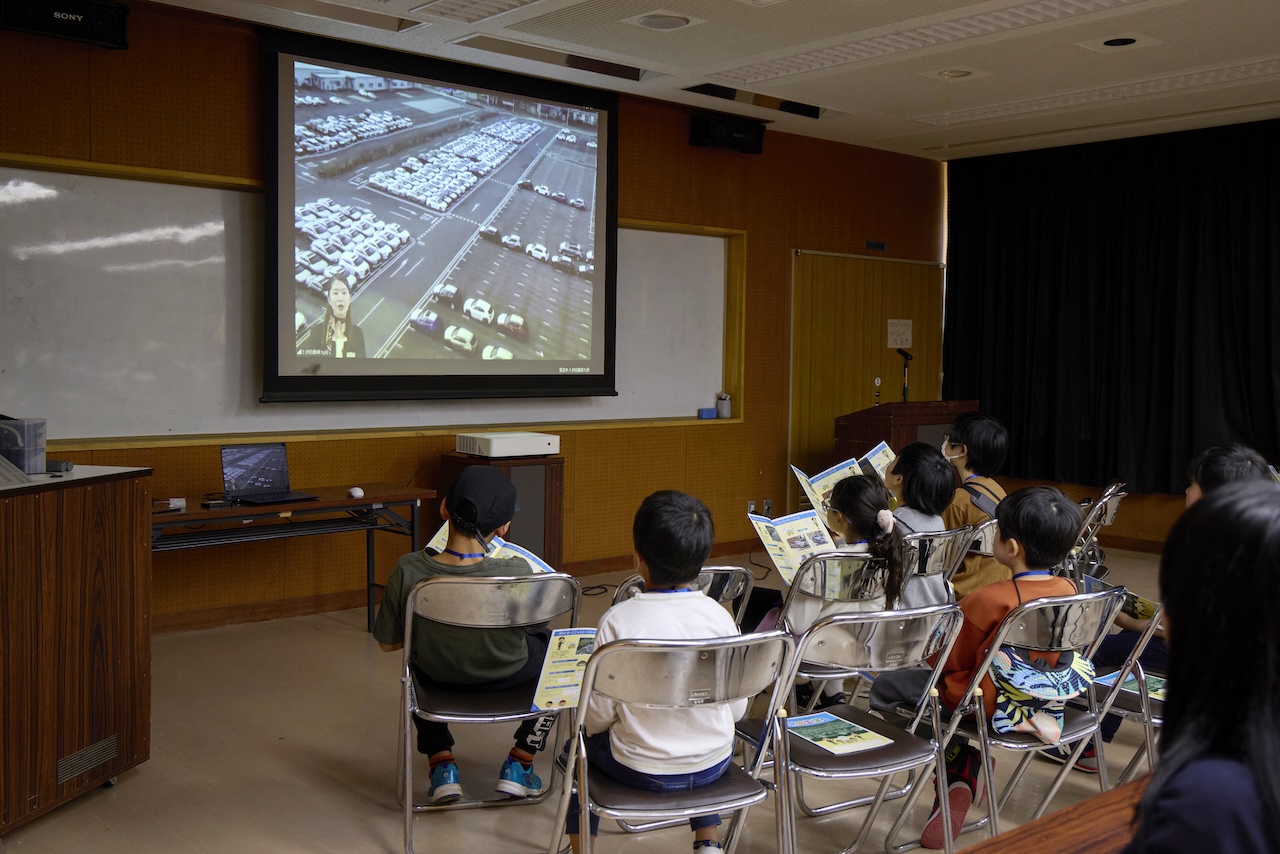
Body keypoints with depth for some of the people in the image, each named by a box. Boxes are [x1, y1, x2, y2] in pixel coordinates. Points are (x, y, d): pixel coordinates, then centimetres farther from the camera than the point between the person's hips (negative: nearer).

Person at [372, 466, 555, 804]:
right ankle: (519, 765, 29)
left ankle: (442, 764, 27)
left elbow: (388, 643, -11)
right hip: (508, 676, -1)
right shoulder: (517, 573, -31)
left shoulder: (408, 571, -27)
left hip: (439, 675, 2)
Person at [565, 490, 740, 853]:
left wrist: (591, 724, 10)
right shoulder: (720, 617, -13)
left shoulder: (619, 620, -21)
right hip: (713, 767, 3)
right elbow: (737, 708, -4)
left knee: (577, 751, 28)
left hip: (641, 769, -2)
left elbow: (598, 715, -13)